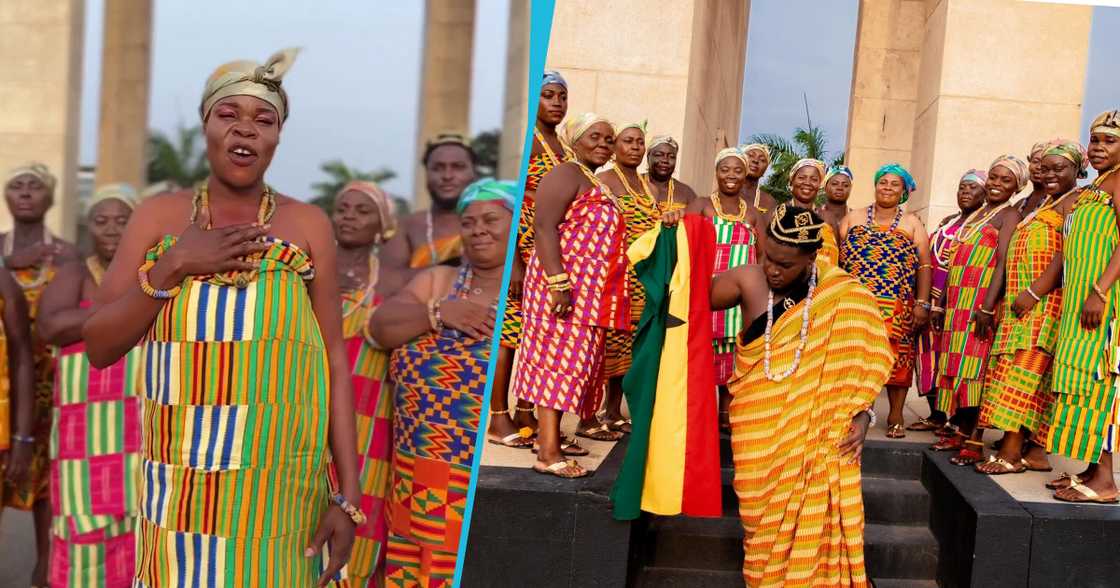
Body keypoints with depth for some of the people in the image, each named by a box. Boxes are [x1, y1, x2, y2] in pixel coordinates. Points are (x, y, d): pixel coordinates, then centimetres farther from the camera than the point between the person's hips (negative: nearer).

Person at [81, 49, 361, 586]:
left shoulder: (307, 224, 0)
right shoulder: (158, 215, 4)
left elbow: (334, 358, -1)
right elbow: (98, 347, 3)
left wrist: (348, 494, -6)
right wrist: (172, 267, -12)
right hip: (181, 484, 1)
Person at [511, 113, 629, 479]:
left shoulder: (596, 184, 21)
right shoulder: (566, 175, -9)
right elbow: (544, 228, -19)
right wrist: (559, 283, -27)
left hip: (588, 289, 10)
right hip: (565, 283, -10)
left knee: (573, 359, 11)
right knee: (560, 356, -11)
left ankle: (549, 433, 18)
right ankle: (548, 454, -12)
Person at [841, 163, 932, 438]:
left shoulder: (912, 223, 10)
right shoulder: (853, 218, 13)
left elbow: (924, 265, 4)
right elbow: (836, 259, 9)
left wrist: (922, 303, -5)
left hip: (896, 307, -1)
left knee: (896, 356, -2)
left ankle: (896, 415, 8)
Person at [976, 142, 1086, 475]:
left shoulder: (1077, 201, -3)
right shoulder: (1043, 204, 26)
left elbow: (1068, 251, -16)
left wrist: (1035, 291, -23)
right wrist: (1011, 296, 14)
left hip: (1046, 298, -9)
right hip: (1024, 299, 9)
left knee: (1026, 371, -14)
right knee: (1036, 376, 5)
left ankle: (1012, 451, -15)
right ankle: (1035, 451, 6)